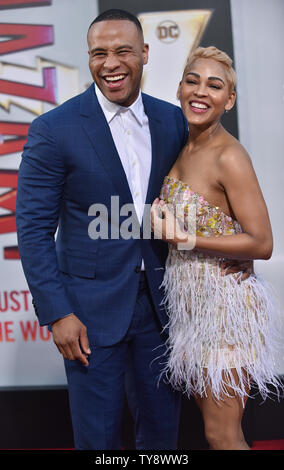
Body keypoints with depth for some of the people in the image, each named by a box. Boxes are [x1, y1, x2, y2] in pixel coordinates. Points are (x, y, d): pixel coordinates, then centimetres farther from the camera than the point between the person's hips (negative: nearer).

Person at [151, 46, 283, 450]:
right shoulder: (183, 148, 5)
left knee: (222, 435, 3)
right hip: (189, 303, 8)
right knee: (207, 407, 24)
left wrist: (187, 239, -22)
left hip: (225, 305, -8)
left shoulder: (230, 156, -20)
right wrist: (160, 215, 0)